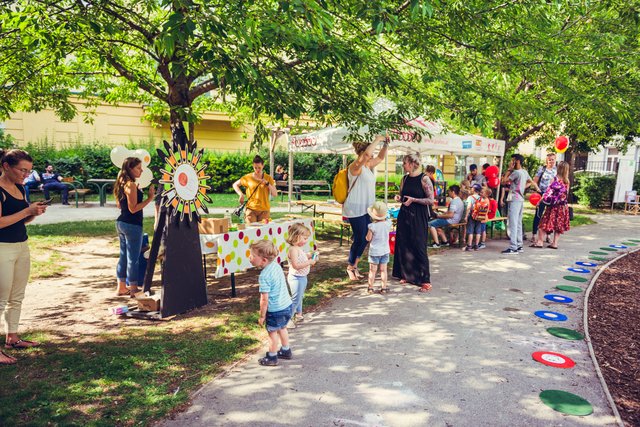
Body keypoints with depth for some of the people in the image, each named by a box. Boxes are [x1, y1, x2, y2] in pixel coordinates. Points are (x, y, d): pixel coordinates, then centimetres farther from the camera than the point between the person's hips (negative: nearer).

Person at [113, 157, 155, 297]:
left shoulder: (122, 183, 11)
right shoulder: (131, 185, -17)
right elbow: (133, 208, -20)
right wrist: (150, 198, -20)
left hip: (121, 222, 10)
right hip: (132, 225, -10)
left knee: (123, 256, 17)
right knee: (133, 258, -1)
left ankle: (121, 287, 26)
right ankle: (133, 290, 8)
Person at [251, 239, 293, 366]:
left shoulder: (264, 276, -26)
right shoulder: (276, 265, -1)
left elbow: (264, 299, -23)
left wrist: (262, 315, -10)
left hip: (275, 310, -8)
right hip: (287, 304, 8)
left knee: (272, 332, 11)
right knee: (282, 328, 26)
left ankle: (272, 357, 27)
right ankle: (286, 351, 42)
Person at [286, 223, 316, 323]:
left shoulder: (298, 248, 7)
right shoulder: (293, 249, -23)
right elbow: (296, 265, -29)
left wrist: (308, 256, 5)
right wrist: (309, 262, -26)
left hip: (302, 277, 10)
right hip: (296, 278, -10)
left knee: (300, 297, 24)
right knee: (296, 299, -3)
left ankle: (298, 315, 41)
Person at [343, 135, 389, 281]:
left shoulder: (369, 165, 10)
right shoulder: (356, 166, -16)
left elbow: (380, 157, 25)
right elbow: (367, 154, -34)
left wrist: (385, 144, 8)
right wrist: (377, 139, -22)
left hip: (365, 208, 9)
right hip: (355, 209, -9)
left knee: (365, 238, 11)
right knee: (359, 239, -3)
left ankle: (354, 266, 24)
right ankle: (350, 267, 15)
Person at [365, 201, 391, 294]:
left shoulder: (372, 226, -19)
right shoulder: (388, 223, -8)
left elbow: (368, 238, -11)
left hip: (374, 251, -3)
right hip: (385, 250, 3)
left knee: (373, 270, 7)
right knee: (383, 270, 11)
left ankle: (370, 288, 14)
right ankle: (383, 287, 16)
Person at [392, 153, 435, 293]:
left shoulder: (424, 179, -10)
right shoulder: (405, 179, 9)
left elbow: (431, 200, -12)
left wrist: (413, 200, -19)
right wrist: (399, 198, -1)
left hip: (418, 217, -6)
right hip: (404, 215, 6)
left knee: (419, 247, -6)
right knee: (403, 246, 8)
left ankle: (425, 280, 2)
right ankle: (406, 275, 23)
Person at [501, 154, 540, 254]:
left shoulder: (516, 172, -14)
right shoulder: (525, 172, 13)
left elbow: (504, 181, -14)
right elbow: (531, 182, 26)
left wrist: (509, 169, -6)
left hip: (514, 200, -9)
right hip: (521, 199, 9)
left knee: (513, 223, -10)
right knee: (518, 223, 13)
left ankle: (513, 247, -12)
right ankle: (519, 245, 17)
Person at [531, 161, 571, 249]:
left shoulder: (555, 179, -10)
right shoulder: (567, 181, 2)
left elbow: (548, 191, -11)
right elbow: (566, 194, 5)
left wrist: (540, 201, -4)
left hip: (554, 205, -5)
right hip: (563, 206, 5)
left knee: (545, 222, 1)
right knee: (558, 225, 10)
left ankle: (540, 242, -1)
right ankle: (555, 243, 11)